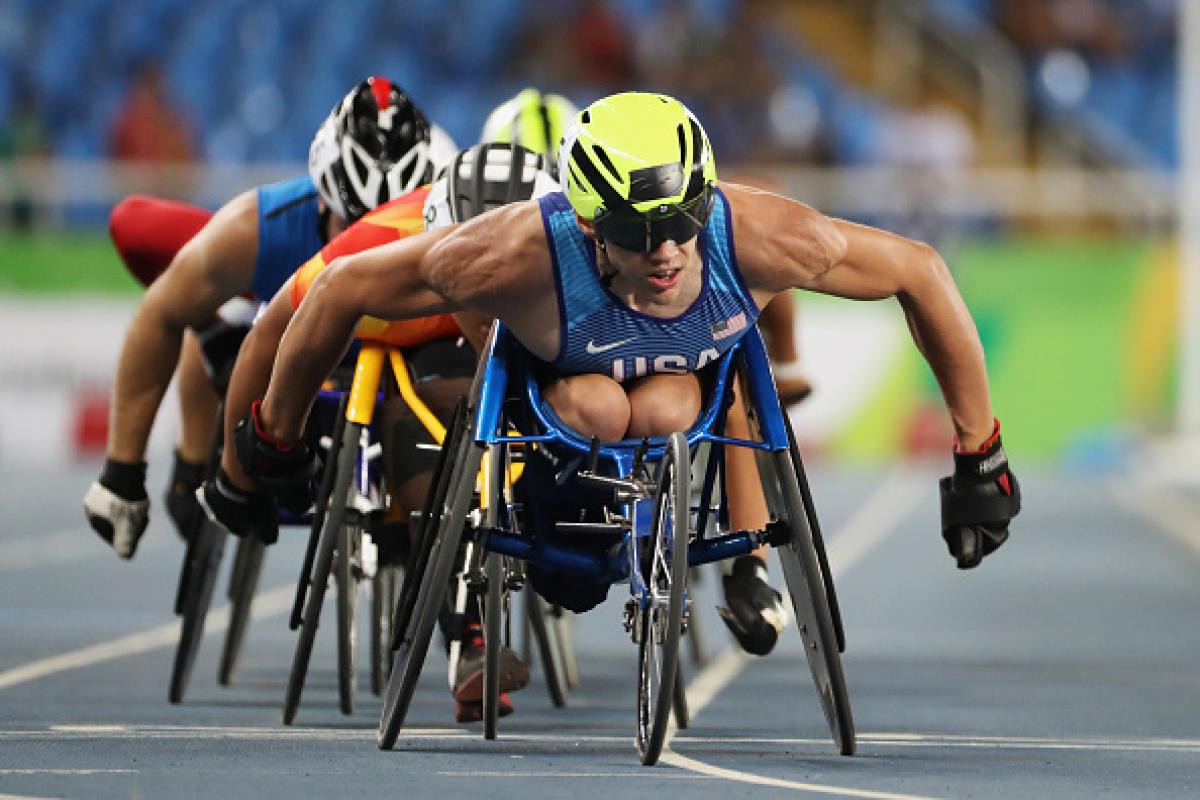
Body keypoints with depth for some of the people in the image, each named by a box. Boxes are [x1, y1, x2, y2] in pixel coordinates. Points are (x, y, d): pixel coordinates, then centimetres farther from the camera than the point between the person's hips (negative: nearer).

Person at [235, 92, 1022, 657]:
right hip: (564, 366, -1)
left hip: (694, 368, 1)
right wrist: (276, 443, -14)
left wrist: (979, 459, -17)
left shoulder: (759, 238, -39)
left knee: (664, 413, -32)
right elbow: (344, 288, -28)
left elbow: (921, 272, -23)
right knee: (599, 409, -33)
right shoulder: (522, 255, -42)